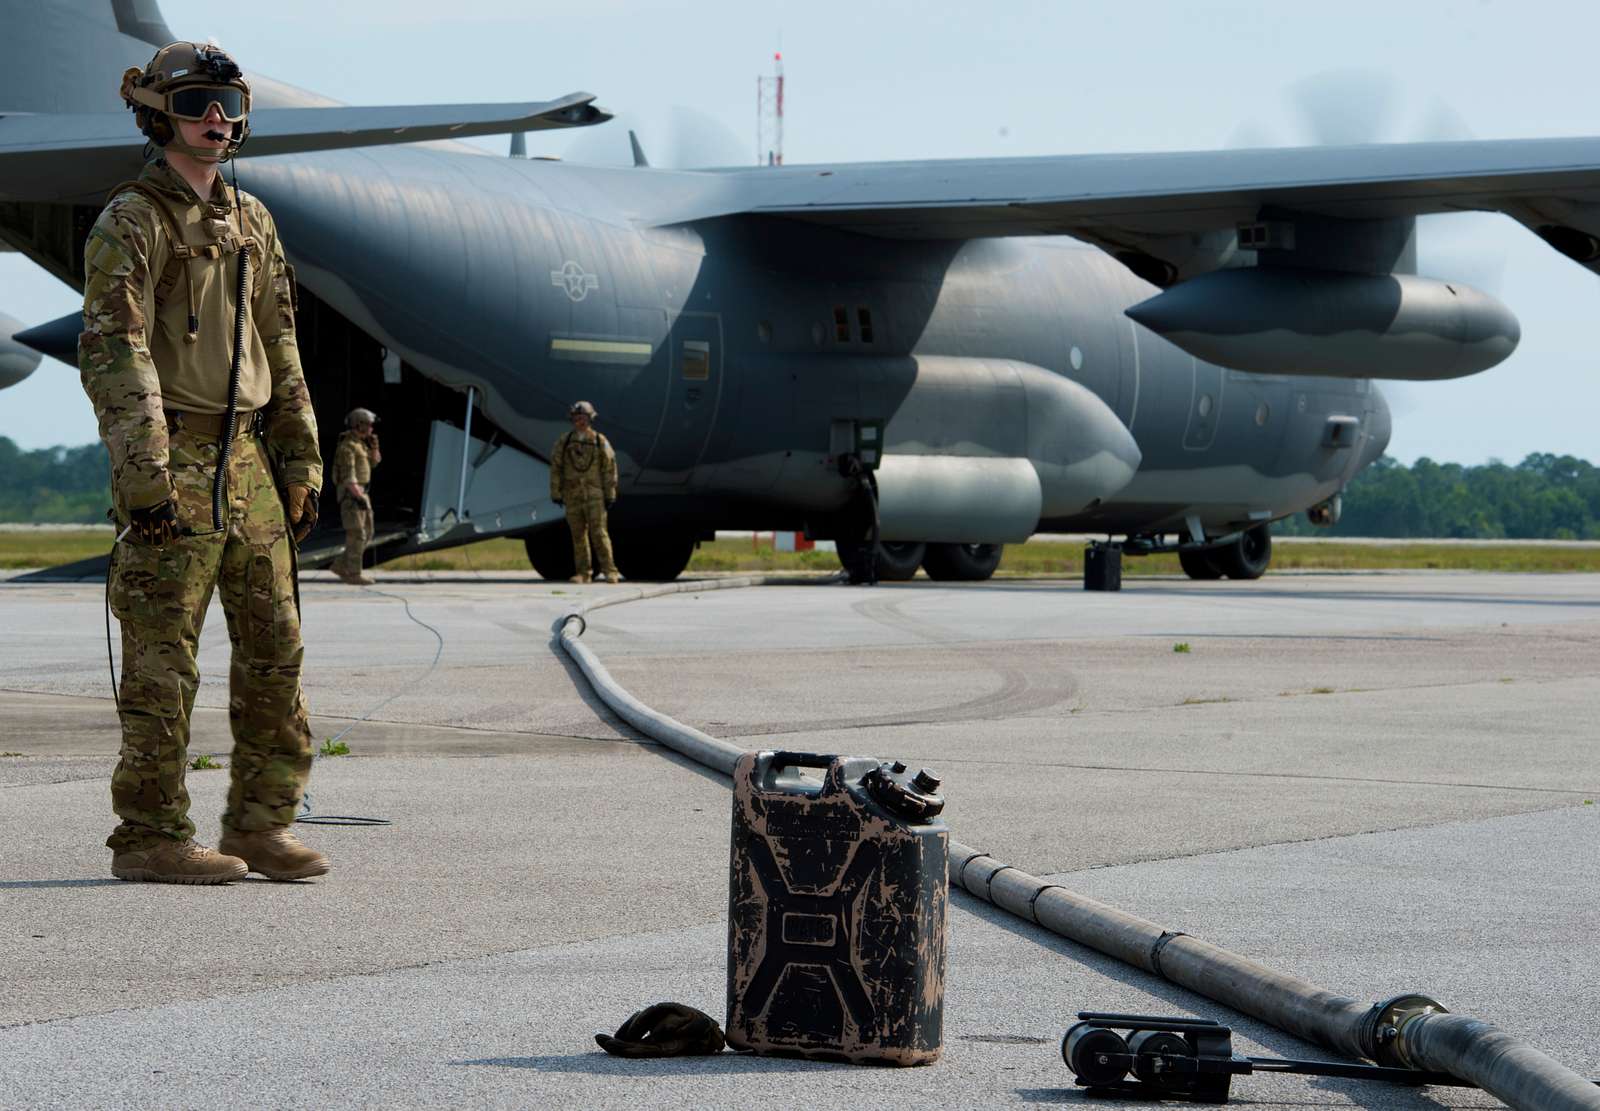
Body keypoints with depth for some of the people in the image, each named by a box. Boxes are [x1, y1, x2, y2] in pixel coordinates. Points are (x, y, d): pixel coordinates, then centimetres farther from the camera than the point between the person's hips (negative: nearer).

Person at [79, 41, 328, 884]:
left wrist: (302, 467, 13)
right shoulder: (129, 225, -7)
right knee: (163, 661, -5)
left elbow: (280, 354, 18)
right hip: (171, 464, -7)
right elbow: (113, 353, -16)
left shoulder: (251, 223, 15)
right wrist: (143, 471, -25)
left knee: (273, 648, 6)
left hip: (247, 461, 7)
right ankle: (151, 838, 0)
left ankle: (261, 824, 13)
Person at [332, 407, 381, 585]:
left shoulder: (360, 444, 16)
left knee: (366, 535, 10)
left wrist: (374, 445, 7)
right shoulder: (348, 446, -14)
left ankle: (341, 566, 15)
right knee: (356, 534, -9)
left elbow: (374, 462, 24)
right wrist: (360, 497, -26)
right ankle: (353, 574, -6)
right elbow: (348, 475, -21)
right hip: (350, 494, -10)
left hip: (360, 493, 10)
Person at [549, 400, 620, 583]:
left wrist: (610, 495, -3)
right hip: (572, 495, 2)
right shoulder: (564, 442, 3)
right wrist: (555, 493, 1)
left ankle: (609, 571, -8)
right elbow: (555, 468, 4)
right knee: (578, 534, 6)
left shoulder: (600, 442, -1)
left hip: (594, 494, -2)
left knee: (598, 532, -10)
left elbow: (609, 470, 0)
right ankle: (582, 573, 11)